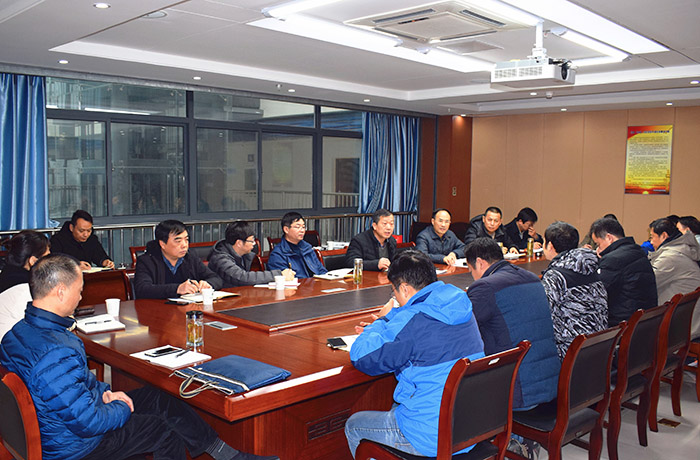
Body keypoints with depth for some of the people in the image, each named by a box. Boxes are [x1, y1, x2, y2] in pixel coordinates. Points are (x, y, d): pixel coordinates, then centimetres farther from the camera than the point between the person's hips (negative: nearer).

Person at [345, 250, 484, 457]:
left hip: (432, 438, -8)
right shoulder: (460, 307, 3)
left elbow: (361, 357, -14)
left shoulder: (412, 321, -23)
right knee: (398, 407, 34)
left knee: (353, 426, 14)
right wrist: (387, 326, 16)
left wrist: (382, 320, 1)